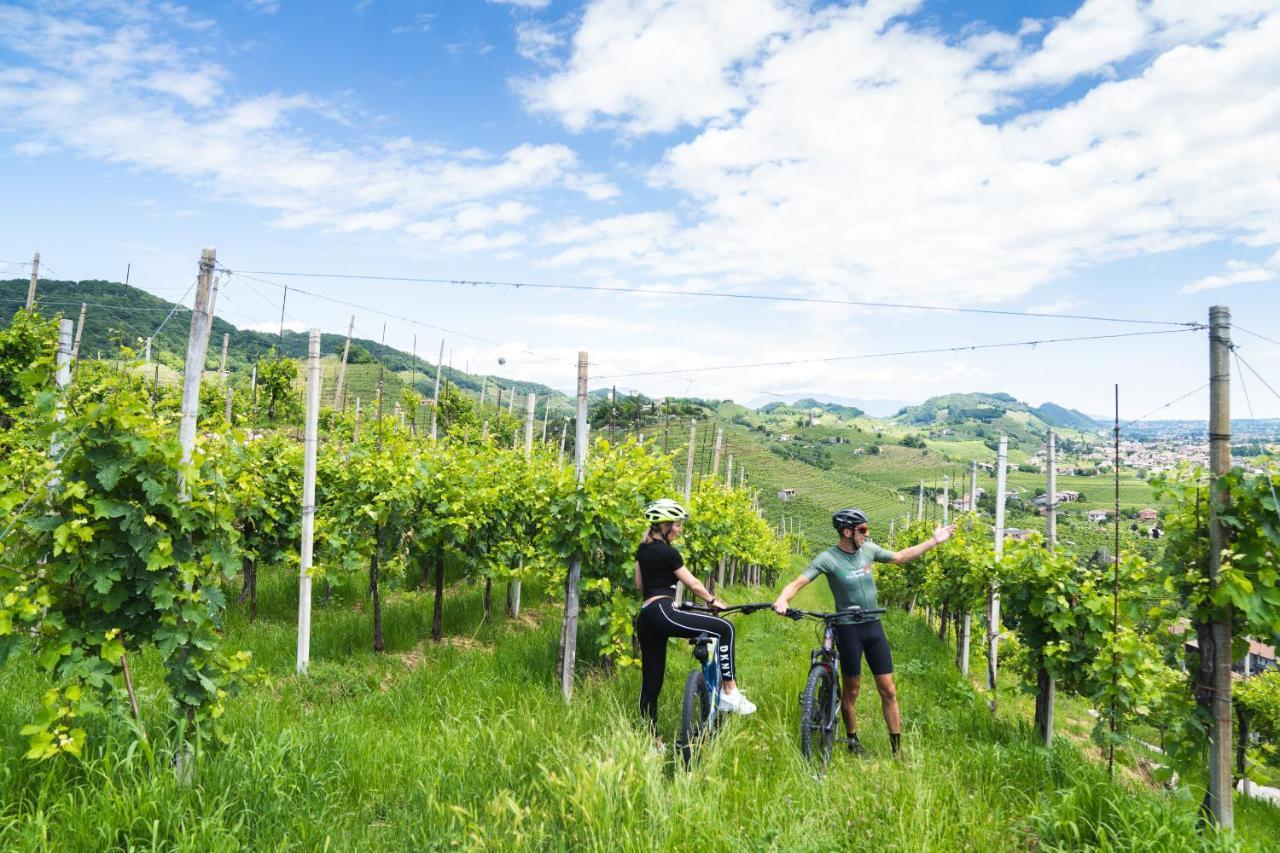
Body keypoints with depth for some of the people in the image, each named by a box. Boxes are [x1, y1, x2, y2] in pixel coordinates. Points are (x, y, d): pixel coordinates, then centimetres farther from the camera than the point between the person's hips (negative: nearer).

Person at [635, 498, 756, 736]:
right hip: (663, 613, -10)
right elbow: (693, 584, -3)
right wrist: (713, 600, 12)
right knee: (725, 628, -9)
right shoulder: (668, 552, -8)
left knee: (651, 682, 12)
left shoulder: (642, 549, 16)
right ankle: (729, 691, -9)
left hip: (645, 618, 10)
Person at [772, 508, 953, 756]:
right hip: (848, 629, -5)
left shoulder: (868, 549, 2)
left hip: (874, 626, 5)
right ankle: (853, 742, 28)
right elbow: (797, 583, -21)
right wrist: (782, 600, -42)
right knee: (851, 691, 9)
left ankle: (897, 748, 17)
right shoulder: (828, 558, -15)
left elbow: (900, 557, 17)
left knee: (888, 690, 6)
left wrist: (934, 541, 17)